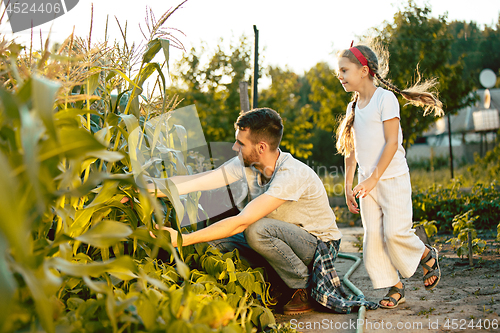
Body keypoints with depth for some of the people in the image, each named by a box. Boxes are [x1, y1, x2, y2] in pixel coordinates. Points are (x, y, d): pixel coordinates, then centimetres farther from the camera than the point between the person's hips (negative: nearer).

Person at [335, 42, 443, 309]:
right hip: (367, 182, 6)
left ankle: (427, 256, 18)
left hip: (393, 178, -6)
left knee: (395, 232, -12)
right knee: (373, 236, 0)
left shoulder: (385, 98, -10)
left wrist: (374, 178, -20)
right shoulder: (353, 107, 11)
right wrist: (349, 185, 10)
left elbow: (392, 143, -16)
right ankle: (395, 287, 11)